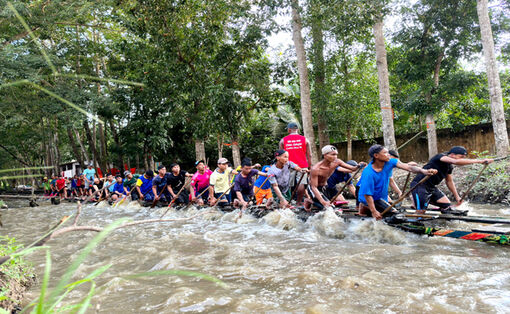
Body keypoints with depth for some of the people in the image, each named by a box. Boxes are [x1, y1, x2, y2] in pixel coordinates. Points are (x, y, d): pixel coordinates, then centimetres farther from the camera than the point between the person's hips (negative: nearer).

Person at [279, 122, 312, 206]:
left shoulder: (283, 140, 6)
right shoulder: (305, 140, 5)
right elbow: (309, 155, 3)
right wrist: (309, 167, 8)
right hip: (302, 165, -1)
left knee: (289, 185, 5)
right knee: (301, 184, 0)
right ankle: (299, 202, -1)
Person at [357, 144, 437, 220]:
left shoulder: (389, 162, -13)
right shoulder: (368, 173, -30)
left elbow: (408, 167, -25)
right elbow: (367, 194, -31)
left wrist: (423, 171, -42)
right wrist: (374, 211, -37)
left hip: (382, 198, 8)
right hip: (371, 199, -8)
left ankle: (367, 208, 24)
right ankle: (366, 208, -4)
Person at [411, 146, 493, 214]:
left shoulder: (449, 167, 11)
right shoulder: (441, 156, -16)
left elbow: (449, 181, 23)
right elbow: (456, 162, -35)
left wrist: (457, 197, 16)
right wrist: (479, 161, -34)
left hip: (432, 187, 9)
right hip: (419, 185, -9)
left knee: (447, 206, 1)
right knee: (421, 212, -14)